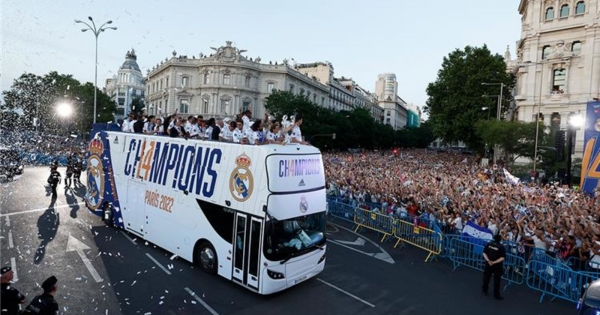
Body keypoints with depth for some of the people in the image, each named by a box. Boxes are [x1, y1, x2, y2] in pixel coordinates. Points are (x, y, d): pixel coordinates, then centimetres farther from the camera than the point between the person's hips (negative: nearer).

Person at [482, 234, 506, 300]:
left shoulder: (489, 244, -7)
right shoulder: (501, 247, -17)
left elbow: (484, 253, -7)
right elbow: (502, 257, -20)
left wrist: (488, 260, -10)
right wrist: (494, 262, -18)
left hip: (488, 264, 3)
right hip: (497, 266, -3)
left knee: (486, 277, 19)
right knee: (497, 280, 7)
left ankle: (484, 290, 33)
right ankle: (496, 295, 14)